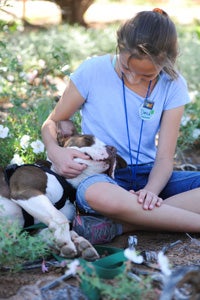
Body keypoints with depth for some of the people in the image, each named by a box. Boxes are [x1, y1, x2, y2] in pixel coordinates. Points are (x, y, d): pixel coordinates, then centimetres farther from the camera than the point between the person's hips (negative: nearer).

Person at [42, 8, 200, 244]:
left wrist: (151, 191, -28)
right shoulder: (93, 71, -7)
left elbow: (164, 158, -6)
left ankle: (118, 225, -29)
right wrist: (55, 151, -21)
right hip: (100, 175, -3)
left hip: (148, 176, 3)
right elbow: (53, 122, 3)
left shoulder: (173, 86, -2)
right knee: (98, 195, -42)